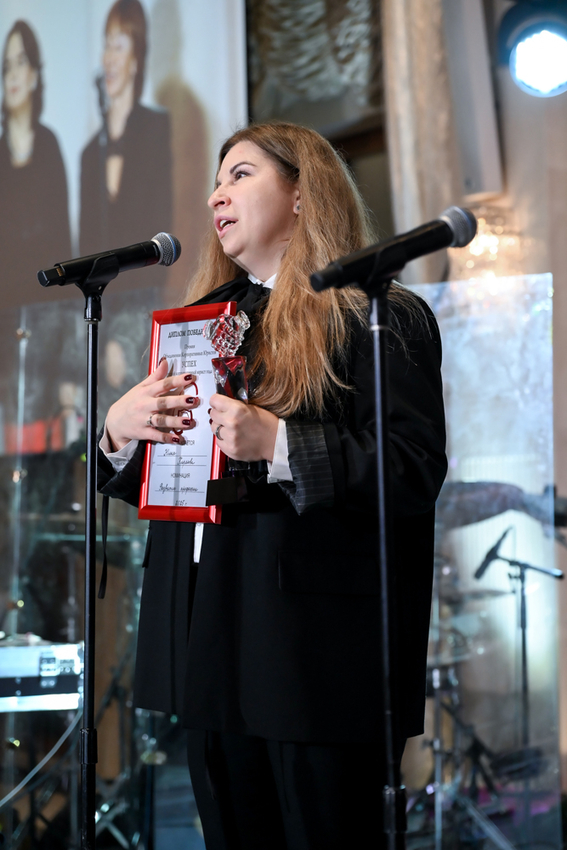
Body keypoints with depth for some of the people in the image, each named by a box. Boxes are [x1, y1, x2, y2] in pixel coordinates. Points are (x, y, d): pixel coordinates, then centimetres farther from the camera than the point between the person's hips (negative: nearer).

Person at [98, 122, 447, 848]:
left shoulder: (379, 319, -1)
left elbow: (415, 471, -13)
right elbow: (145, 482, 24)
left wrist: (279, 444, -23)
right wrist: (119, 431, 2)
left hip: (317, 647, -7)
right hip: (212, 649, 7)